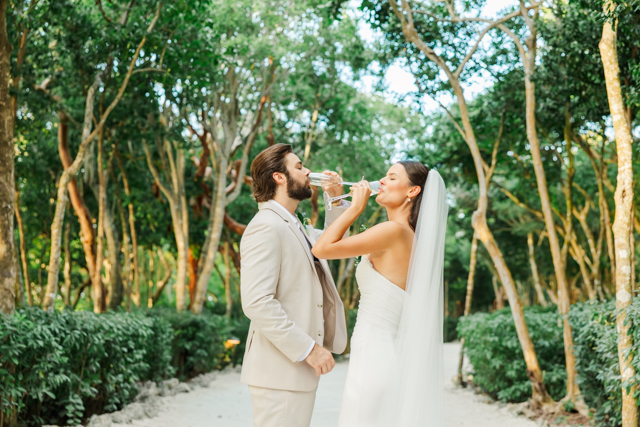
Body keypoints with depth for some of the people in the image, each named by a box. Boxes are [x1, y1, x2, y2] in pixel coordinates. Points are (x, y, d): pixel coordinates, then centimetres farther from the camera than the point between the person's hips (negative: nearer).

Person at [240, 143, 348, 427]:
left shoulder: (293, 227, 16)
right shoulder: (265, 227, -15)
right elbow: (257, 303, -24)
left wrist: (336, 199, 19)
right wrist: (308, 349, -22)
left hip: (298, 367, 10)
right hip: (279, 371, -10)